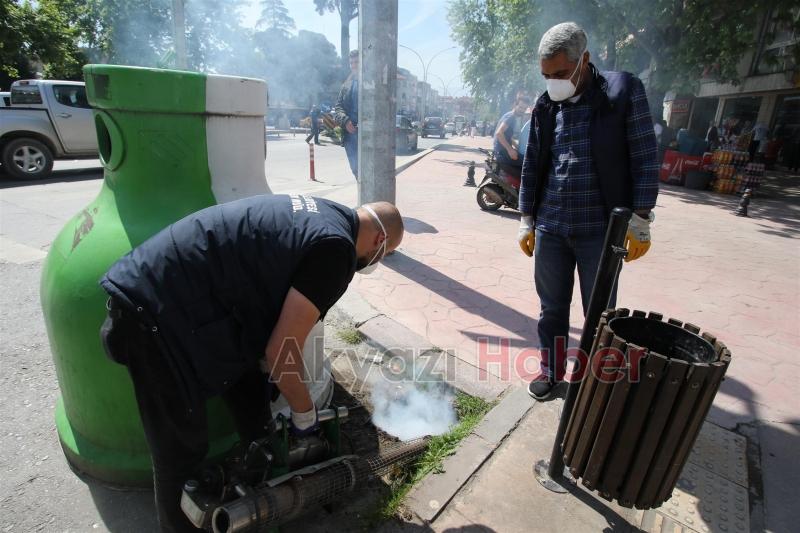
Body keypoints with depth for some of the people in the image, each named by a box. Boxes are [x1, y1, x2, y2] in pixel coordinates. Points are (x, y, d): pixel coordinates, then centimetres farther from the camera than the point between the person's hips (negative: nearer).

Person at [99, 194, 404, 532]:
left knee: (250, 388, 23)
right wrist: (304, 412, 4)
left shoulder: (317, 212, 13)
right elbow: (282, 350, -15)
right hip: (159, 311, -10)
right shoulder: (336, 248, -15)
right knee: (181, 449, 8)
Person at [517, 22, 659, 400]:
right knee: (552, 308, 13)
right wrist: (526, 221, 10)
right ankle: (551, 371, 32)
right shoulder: (545, 106, 6)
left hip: (601, 230, -3)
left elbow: (644, 159, -3)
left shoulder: (623, 91, -3)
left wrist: (640, 220, -7)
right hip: (549, 229, 3)